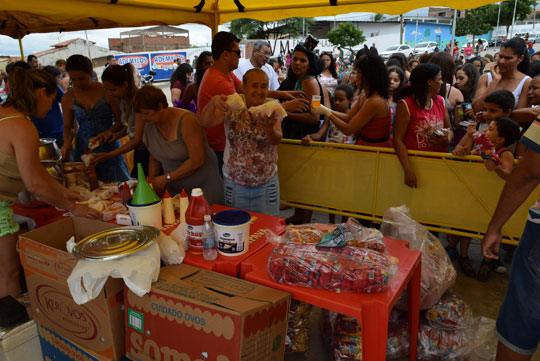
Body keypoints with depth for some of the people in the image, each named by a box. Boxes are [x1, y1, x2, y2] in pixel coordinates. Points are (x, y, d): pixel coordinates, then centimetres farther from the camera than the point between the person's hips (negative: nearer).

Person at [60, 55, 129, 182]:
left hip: (109, 147, -2)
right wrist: (67, 142, -5)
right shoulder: (68, 98, 2)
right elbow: (68, 126, 13)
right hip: (83, 149, 2)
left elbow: (120, 121, -4)